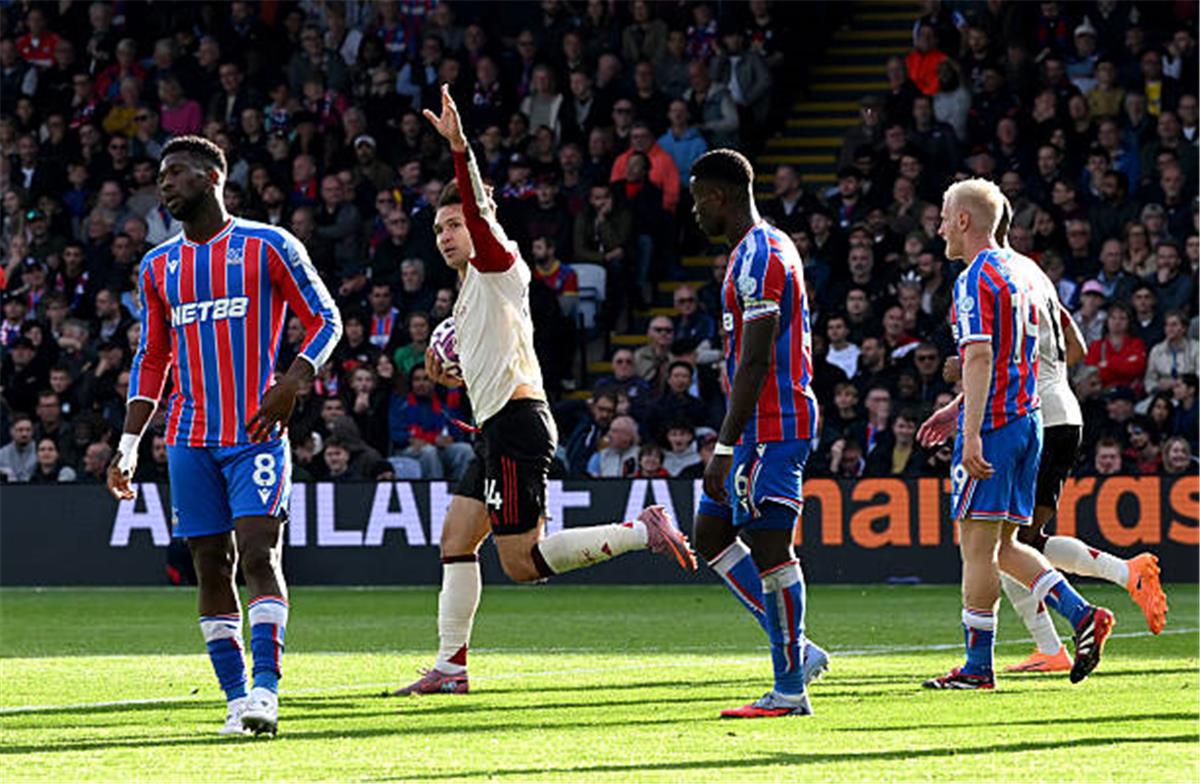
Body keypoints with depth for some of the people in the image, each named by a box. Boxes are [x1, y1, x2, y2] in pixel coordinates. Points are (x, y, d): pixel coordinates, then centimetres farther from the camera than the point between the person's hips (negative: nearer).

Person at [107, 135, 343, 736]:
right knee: (212, 567, 2)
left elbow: (325, 319, 3)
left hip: (256, 433, -5)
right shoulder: (158, 266, 14)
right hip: (190, 439, 5)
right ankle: (237, 698, 5)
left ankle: (266, 689, -21)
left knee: (259, 554, -16)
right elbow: (151, 361, 17)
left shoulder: (269, 247, 0)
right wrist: (128, 446, 10)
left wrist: (293, 381, -14)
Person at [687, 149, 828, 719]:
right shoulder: (768, 248, 18)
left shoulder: (758, 257, -16)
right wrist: (730, 442, 25)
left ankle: (789, 690, -4)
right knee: (711, 533, 13)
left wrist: (725, 448, -22)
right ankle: (796, 649, 12)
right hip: (766, 426, 11)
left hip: (771, 427, -11)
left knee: (770, 547, -8)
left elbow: (755, 362, -21)